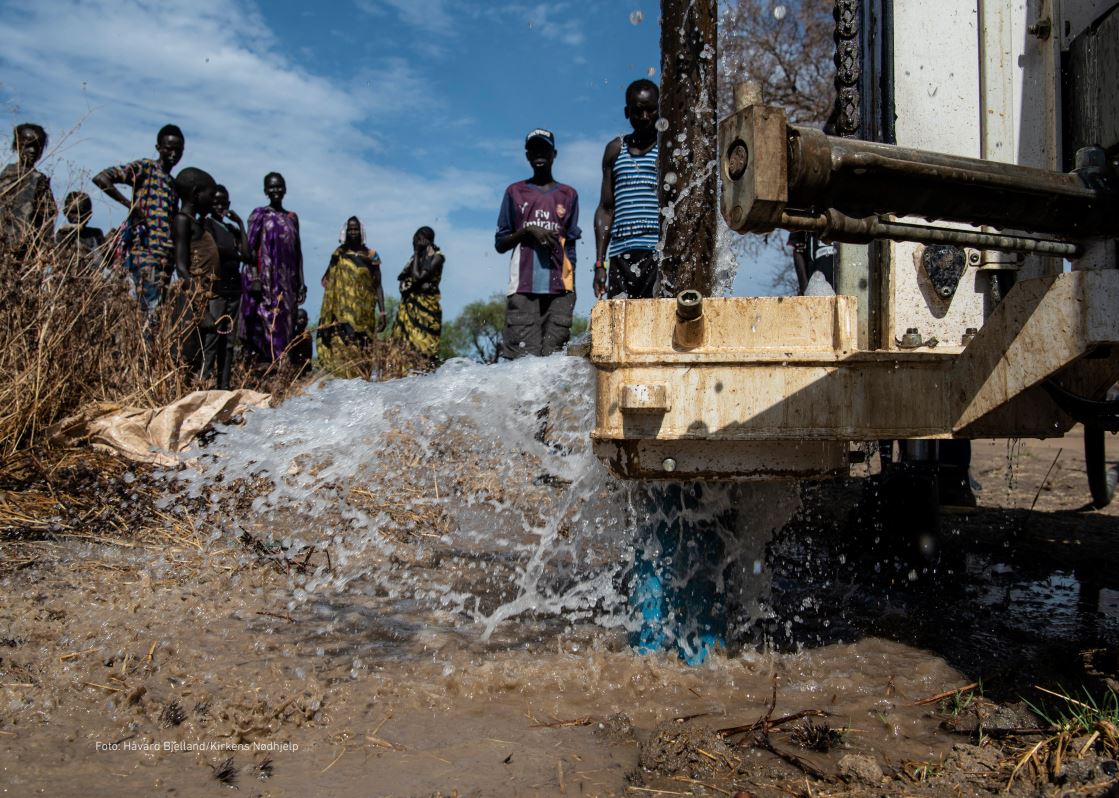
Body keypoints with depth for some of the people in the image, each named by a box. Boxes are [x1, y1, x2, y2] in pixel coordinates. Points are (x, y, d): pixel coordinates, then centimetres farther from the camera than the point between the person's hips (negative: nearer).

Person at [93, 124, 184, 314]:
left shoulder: (174, 184, 24)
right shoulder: (145, 167, 2)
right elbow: (100, 178, -8)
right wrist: (130, 204, -13)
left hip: (165, 257, 7)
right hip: (144, 251, -7)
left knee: (158, 310, 2)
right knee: (150, 308, -14)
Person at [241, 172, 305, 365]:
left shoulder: (292, 218, 16)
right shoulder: (259, 215, 3)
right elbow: (250, 248, -3)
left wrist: (300, 284, 12)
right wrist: (256, 280, -14)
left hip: (287, 283, 5)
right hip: (266, 281, -5)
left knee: (286, 326, 2)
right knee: (267, 325, -12)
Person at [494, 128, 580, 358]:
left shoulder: (568, 195, 17)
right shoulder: (515, 192, 15)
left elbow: (570, 246, 14)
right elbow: (500, 243, 13)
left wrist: (571, 288, 5)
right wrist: (527, 231, -5)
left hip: (559, 288, 1)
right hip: (523, 287, -1)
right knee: (523, 356, -12)